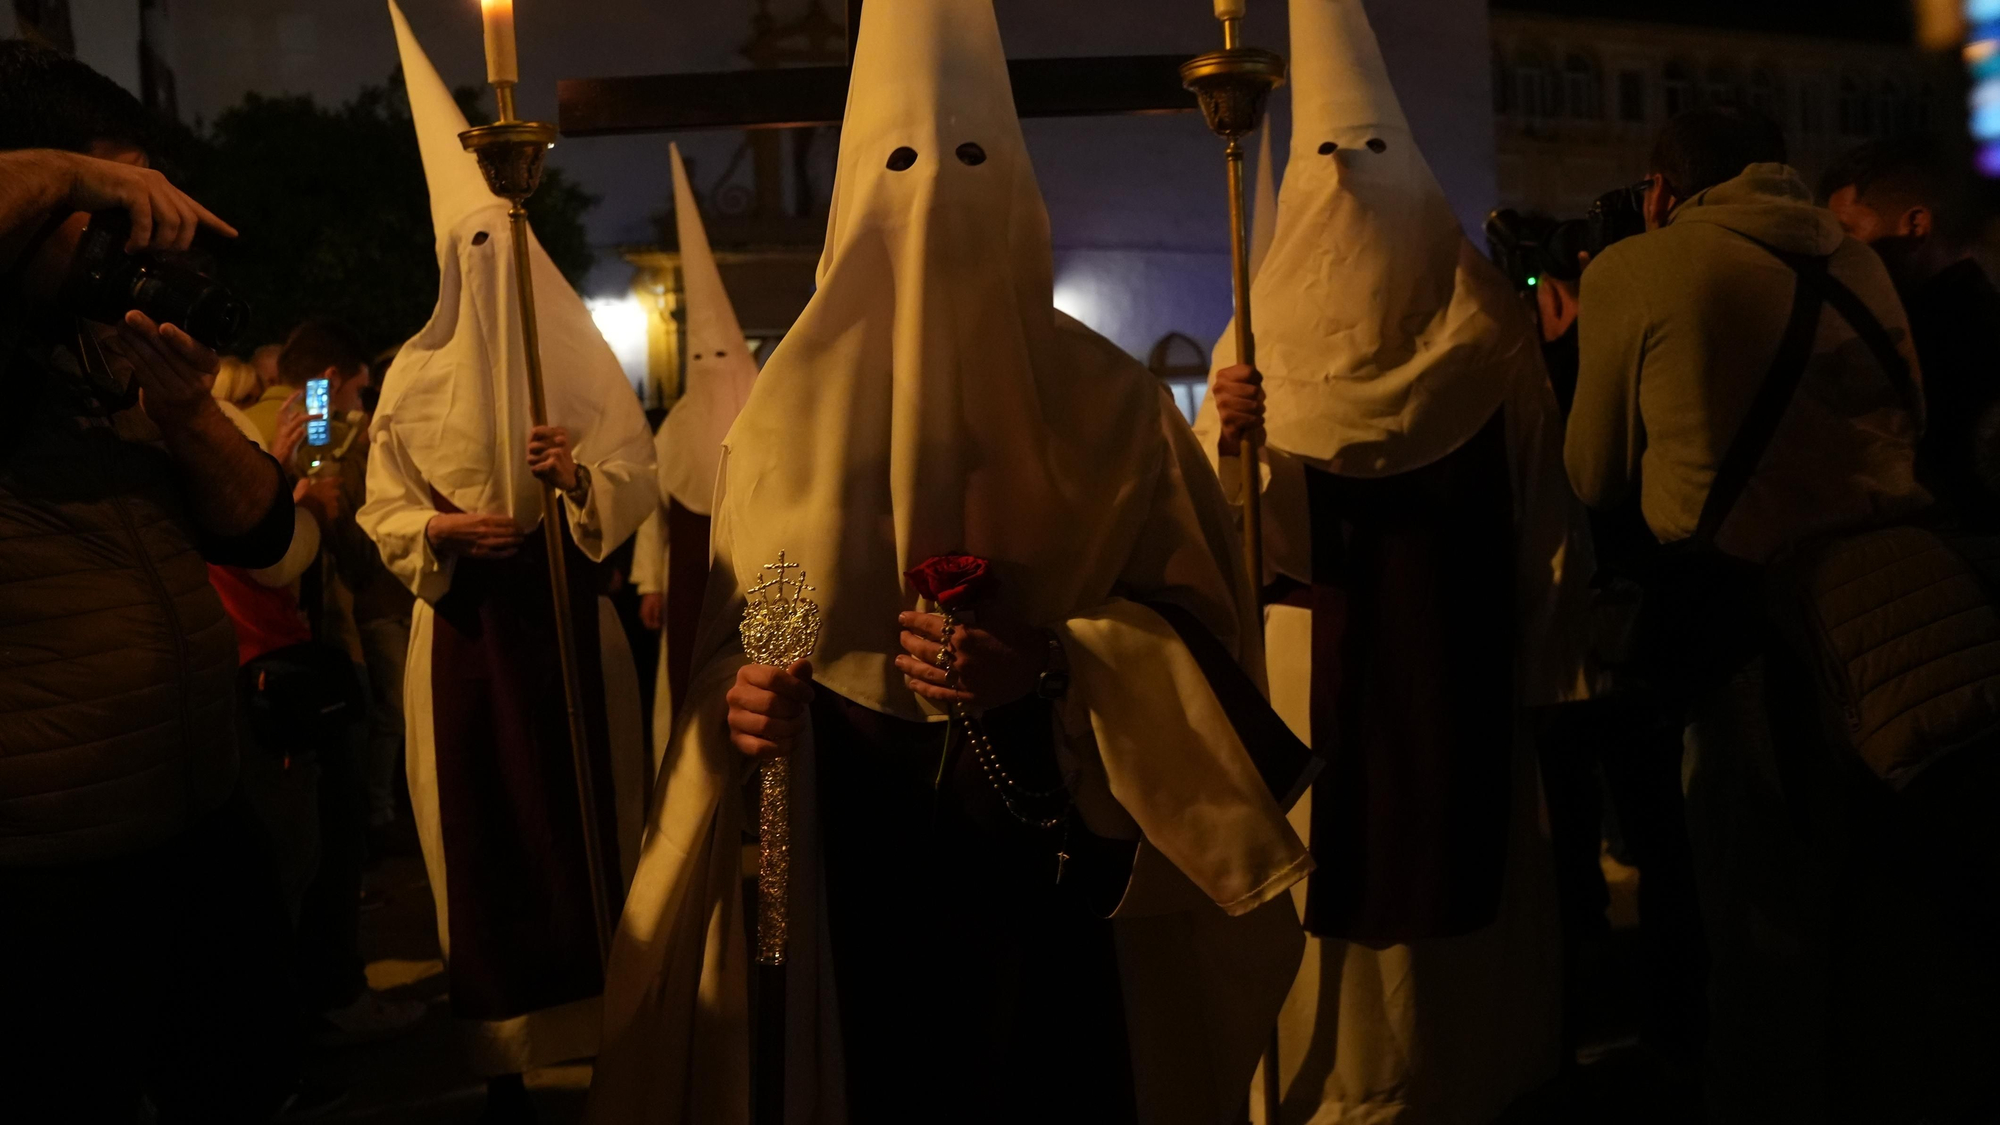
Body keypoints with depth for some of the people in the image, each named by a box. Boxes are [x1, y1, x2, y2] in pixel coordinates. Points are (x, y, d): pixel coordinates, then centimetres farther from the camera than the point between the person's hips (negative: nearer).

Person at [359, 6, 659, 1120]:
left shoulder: (584, 360, 5)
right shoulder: (414, 374, 5)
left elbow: (642, 486, 0)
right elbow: (383, 508, 5)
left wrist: (585, 475, -20)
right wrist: (442, 530, -15)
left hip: (569, 613, 0)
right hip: (466, 622, 0)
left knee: (583, 807, 2)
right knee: (484, 819, 2)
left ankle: (600, 1016, 16)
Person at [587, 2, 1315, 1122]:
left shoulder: (1105, 400, -2)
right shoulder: (794, 409, 3)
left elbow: (1196, 623, -3)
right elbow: (735, 637, 8)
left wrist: (1051, 664, -20)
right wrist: (740, 699, -14)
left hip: (1053, 841, -1)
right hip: (853, 843, 1)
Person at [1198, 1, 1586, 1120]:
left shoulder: (1478, 317, 2)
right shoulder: (1270, 320, 3)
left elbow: (1538, 491, 1)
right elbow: (1217, 518, -6)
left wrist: (1547, 655, -2)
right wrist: (1233, 436, -28)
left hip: (1457, 643, 0)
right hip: (1320, 642, 0)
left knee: (1458, 846, 8)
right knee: (1331, 863, 4)